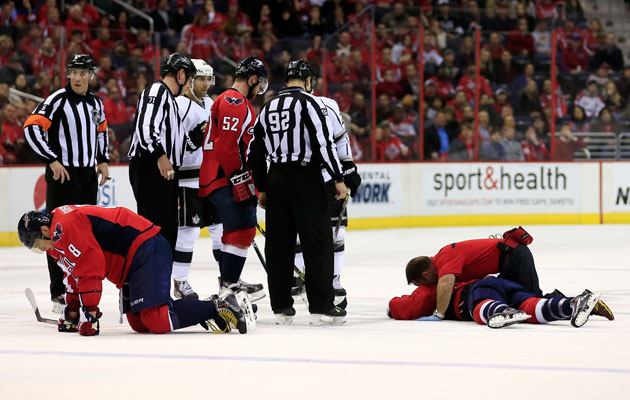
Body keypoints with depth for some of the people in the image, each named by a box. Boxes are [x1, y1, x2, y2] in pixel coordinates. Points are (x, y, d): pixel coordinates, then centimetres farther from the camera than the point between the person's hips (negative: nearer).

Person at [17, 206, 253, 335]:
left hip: (147, 252, -11)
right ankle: (211, 307, 6)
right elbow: (74, 272, 30)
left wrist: (90, 313, -18)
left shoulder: (66, 226, -15)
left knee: (156, 320, -22)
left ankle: (220, 308, -19)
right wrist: (71, 312, 29)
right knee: (138, 323, 6)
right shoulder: (58, 238, 19)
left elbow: (91, 268, -21)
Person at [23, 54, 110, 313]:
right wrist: (52, 160, -20)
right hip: (63, 174, -7)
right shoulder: (58, 101, -12)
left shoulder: (96, 103, 10)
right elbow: (31, 128, -18)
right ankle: (59, 293, -3)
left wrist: (103, 160, 17)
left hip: (89, 175, 7)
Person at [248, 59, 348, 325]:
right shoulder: (309, 102, -6)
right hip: (305, 177, -6)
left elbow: (254, 153, 16)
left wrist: (262, 189, 24)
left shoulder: (267, 108, 14)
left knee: (279, 244, 10)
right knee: (318, 243, -3)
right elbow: (323, 143, -15)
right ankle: (321, 307, -6)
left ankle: (281, 307, 11)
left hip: (275, 180, 6)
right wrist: (338, 179, -10)